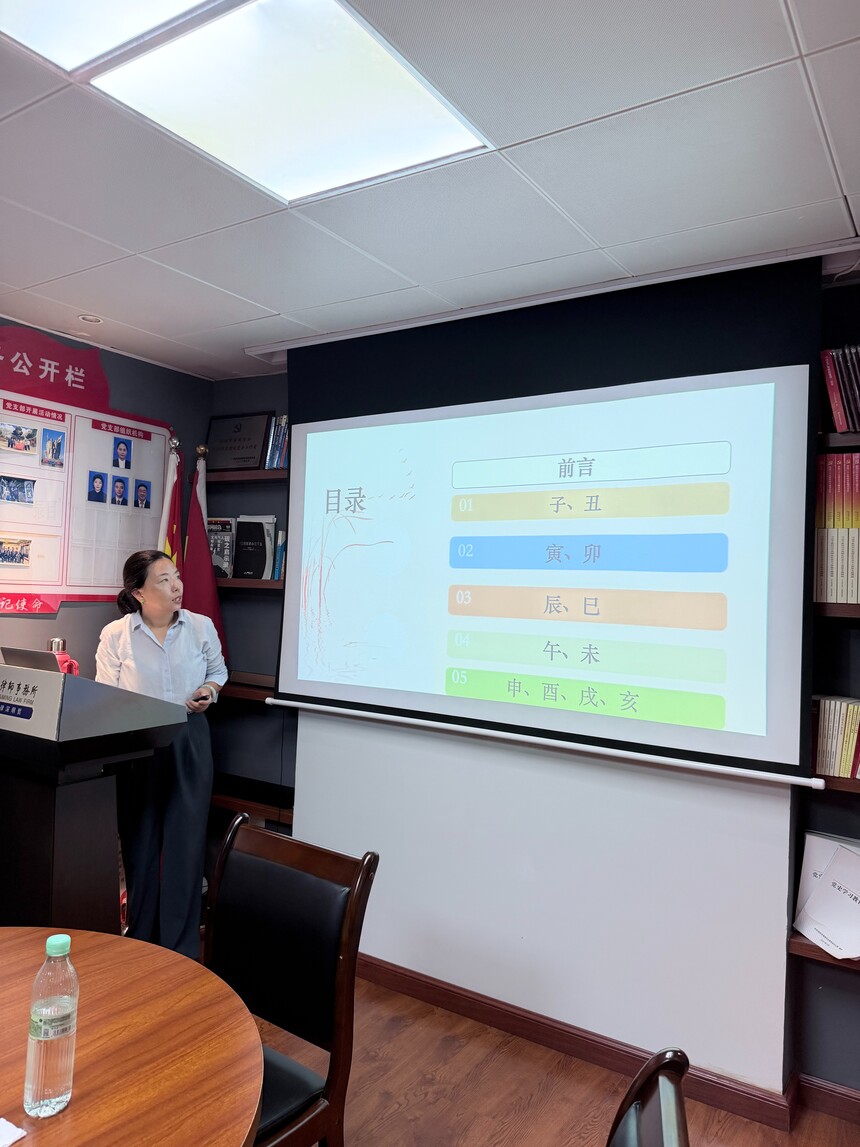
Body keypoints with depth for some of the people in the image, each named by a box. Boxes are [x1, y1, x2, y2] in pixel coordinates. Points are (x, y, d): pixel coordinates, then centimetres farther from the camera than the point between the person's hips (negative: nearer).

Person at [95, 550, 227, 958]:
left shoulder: (201, 627, 0)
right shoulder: (115, 634, -5)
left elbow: (218, 671, 15)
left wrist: (209, 690, -6)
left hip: (190, 744, 1)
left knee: (186, 840, 4)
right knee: (139, 842, 10)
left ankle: (181, 947, 19)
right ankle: (140, 942, 29)